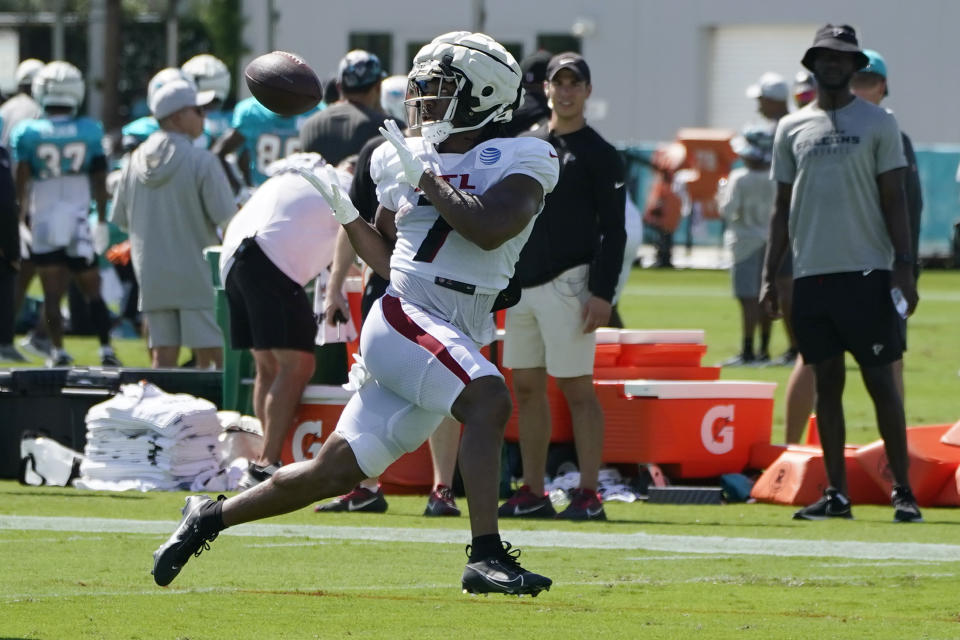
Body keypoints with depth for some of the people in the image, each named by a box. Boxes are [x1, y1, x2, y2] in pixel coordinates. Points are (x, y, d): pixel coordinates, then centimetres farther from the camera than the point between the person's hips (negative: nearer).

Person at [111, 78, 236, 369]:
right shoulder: (201, 160, -13)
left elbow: (121, 219, 12)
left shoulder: (137, 160, 4)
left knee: (163, 356, 7)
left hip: (152, 277, 5)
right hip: (197, 275, -5)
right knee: (212, 355, -1)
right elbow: (226, 217, -14)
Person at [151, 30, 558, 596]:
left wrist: (423, 177, -11)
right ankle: (486, 556, -32)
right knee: (489, 399, -30)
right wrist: (345, 214, 8)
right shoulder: (405, 161, 12)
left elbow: (488, 230, -18)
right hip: (404, 317, -1)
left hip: (454, 342, 1)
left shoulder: (518, 162, 2)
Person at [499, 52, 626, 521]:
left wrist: (603, 293, -17)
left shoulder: (599, 156, -3)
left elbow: (613, 230, -8)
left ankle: (588, 495, -7)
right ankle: (533, 494, 13)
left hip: (567, 284, -7)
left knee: (576, 389, -7)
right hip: (521, 284, 7)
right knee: (526, 387, 8)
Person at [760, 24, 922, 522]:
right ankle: (836, 494, 8)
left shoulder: (878, 124, 3)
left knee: (880, 379, -5)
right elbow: (782, 207, 15)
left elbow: (894, 201, 0)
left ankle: (902, 490, -2)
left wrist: (903, 266, -9)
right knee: (827, 382, 5)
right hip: (811, 274, 3)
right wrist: (769, 276, 9)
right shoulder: (792, 129, 12)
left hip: (867, 272, -3)